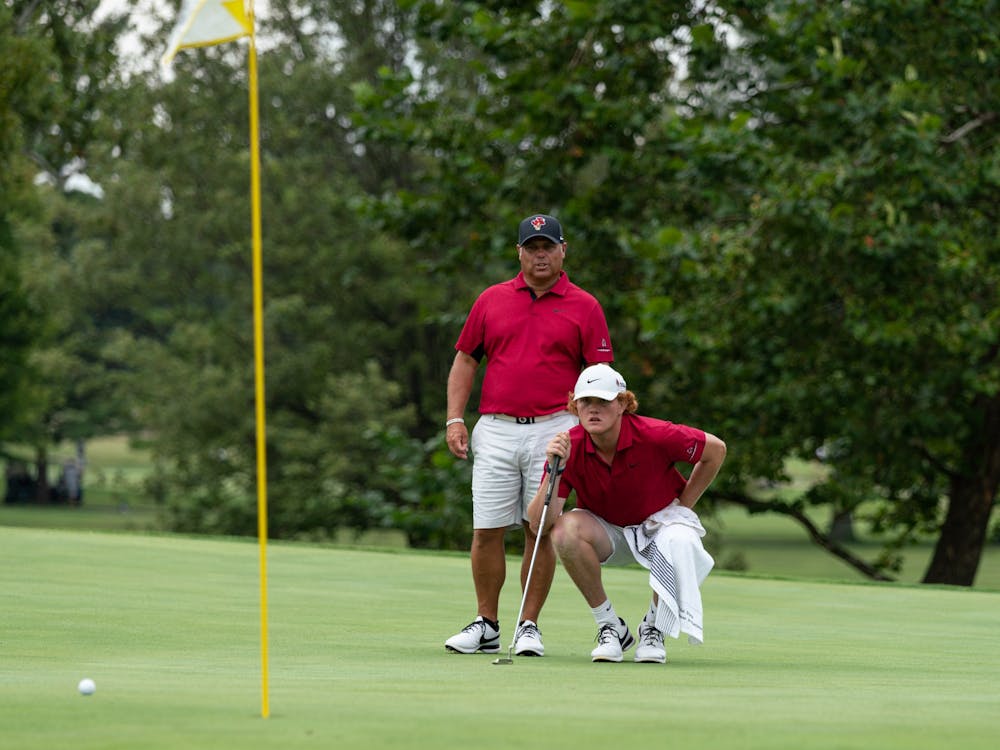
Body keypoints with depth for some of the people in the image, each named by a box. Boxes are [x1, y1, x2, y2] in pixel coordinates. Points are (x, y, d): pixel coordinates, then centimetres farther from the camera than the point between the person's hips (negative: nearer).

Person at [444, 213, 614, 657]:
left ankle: (528, 627, 6)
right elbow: (465, 360, 14)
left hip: (552, 430, -2)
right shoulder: (492, 300, 11)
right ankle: (486, 626, 10)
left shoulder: (584, 307, 5)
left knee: (540, 531, -2)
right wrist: (455, 419, 4)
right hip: (495, 429, 2)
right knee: (486, 531, 0)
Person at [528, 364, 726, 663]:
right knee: (565, 531, -32)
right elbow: (539, 525, -26)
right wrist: (555, 470, -38)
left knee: (679, 542, -38)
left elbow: (716, 449, -7)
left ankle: (653, 629, -9)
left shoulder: (654, 436, -25)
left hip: (659, 521, -1)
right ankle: (610, 627, -13)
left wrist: (683, 505, -5)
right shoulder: (569, 447, -21)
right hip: (606, 531, 2)